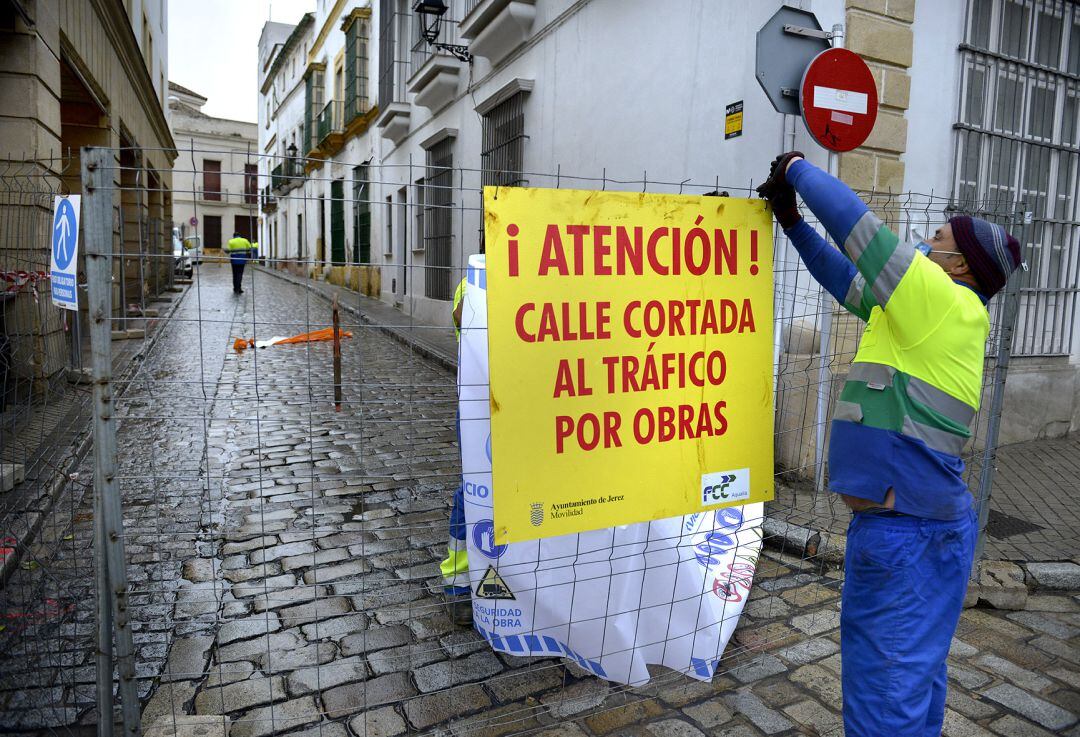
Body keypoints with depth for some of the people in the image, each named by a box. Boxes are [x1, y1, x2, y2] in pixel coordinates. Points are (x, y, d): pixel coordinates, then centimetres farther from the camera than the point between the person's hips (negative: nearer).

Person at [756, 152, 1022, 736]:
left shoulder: (948, 303, -14)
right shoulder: (929, 311, 12)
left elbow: (857, 224, -17)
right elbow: (845, 279, 20)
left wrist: (797, 168, -3)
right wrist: (791, 220, 18)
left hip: (909, 530, -10)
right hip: (904, 520, 10)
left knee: (889, 688, 1)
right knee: (911, 674, 24)